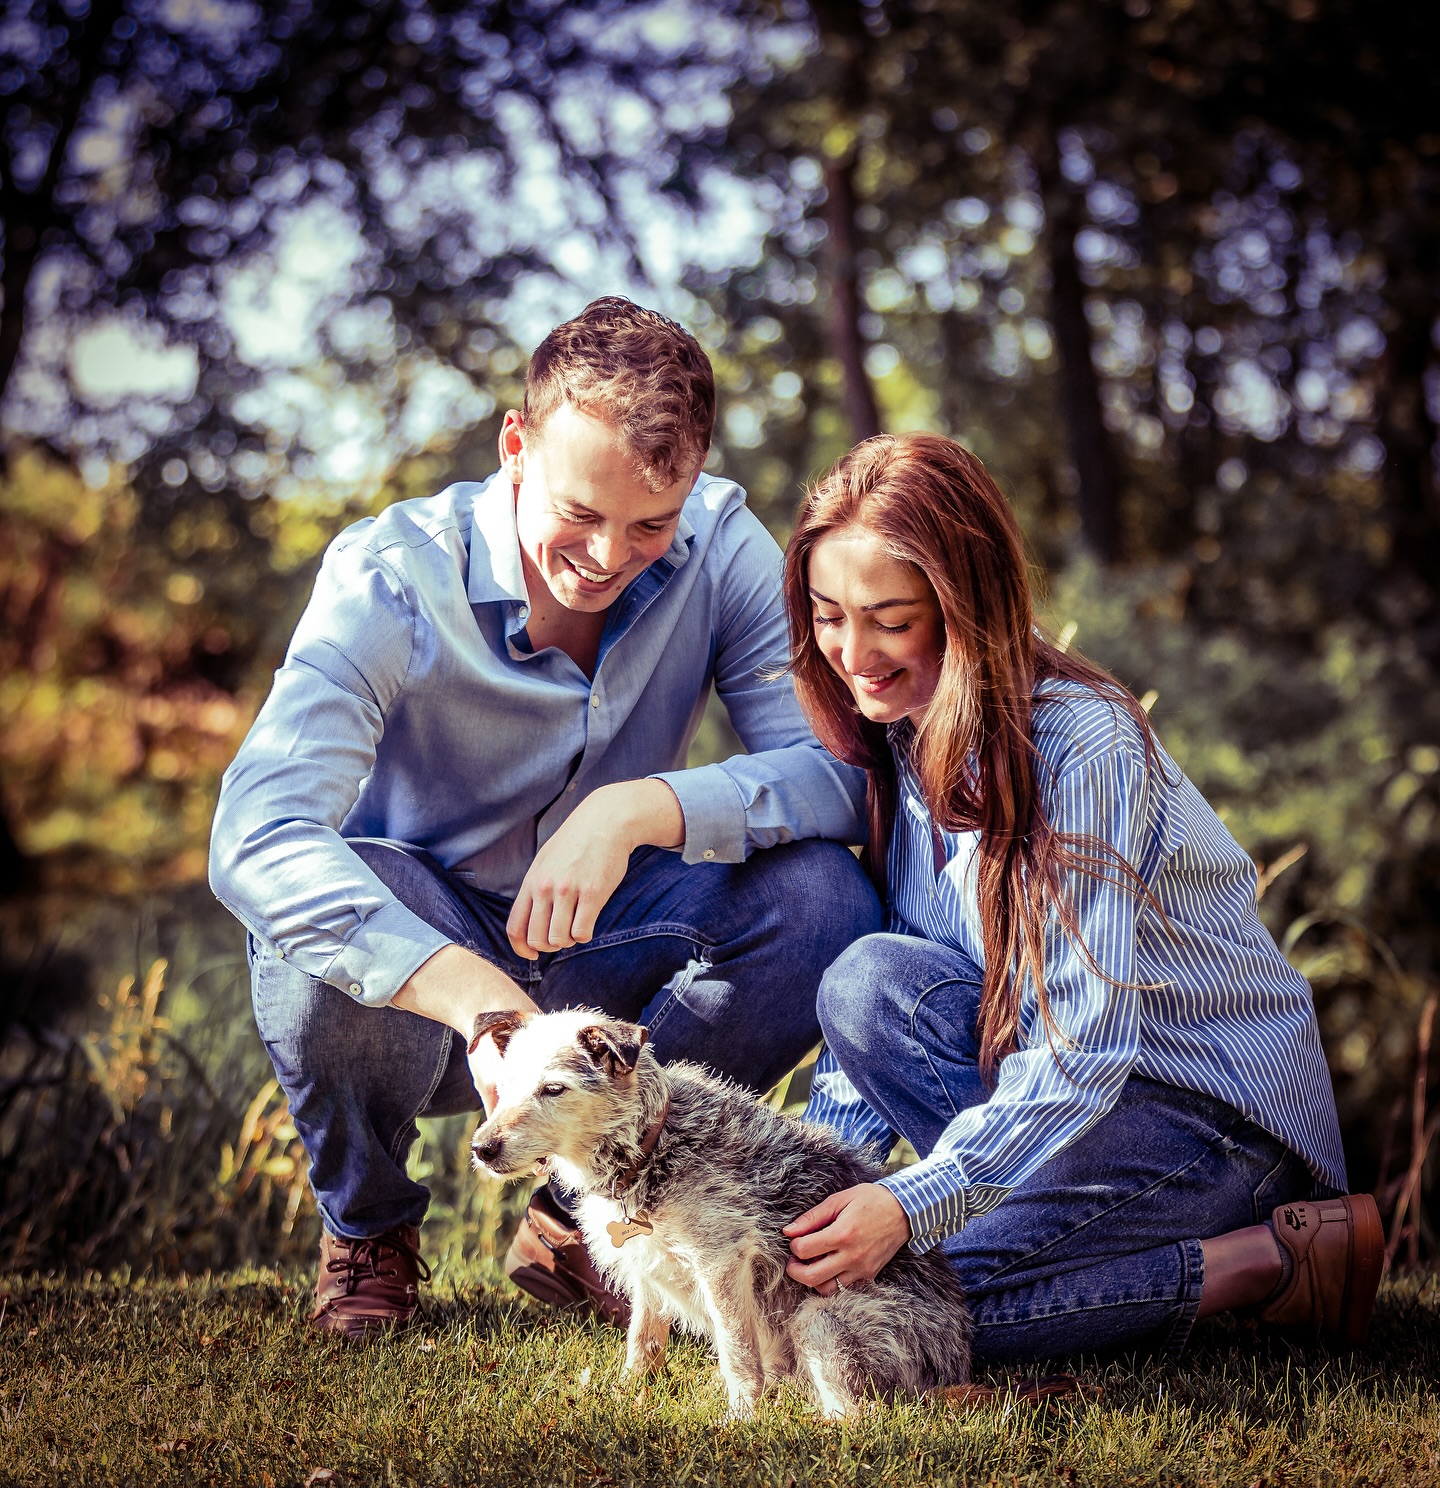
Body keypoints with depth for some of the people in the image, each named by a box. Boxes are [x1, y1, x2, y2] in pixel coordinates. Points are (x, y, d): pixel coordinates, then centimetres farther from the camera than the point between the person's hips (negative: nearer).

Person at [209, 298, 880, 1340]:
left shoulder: (721, 545, -14)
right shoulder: (391, 579, -24)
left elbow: (840, 766, -20)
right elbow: (255, 837, -38)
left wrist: (641, 808, -39)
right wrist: (478, 999, -52)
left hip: (602, 959, 3)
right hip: (423, 956, -2)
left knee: (823, 894, -24)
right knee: (319, 945, -37)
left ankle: (581, 1214, -1)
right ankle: (367, 1228, -1)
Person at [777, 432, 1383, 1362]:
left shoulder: (1082, 747, -23)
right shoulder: (894, 734, 0)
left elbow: (1081, 1052, -28)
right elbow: (882, 1015, 2)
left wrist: (912, 1205, -38)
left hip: (1214, 1108, -6)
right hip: (1049, 1062, 6)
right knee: (870, 977, -22)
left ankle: (1274, 1261, -9)